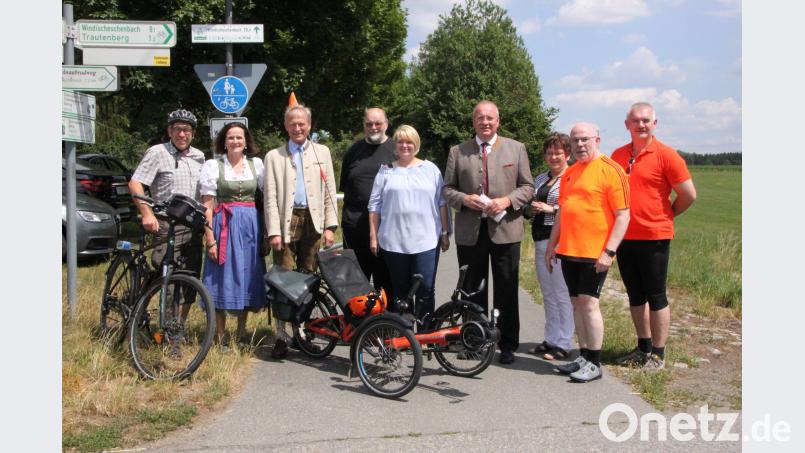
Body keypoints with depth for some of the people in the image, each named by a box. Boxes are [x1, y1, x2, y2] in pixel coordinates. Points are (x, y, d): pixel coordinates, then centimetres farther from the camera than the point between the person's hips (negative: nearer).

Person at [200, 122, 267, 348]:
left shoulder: (256, 164, 9)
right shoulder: (213, 165, 1)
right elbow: (207, 205, -3)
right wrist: (210, 239, -11)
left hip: (250, 226, 3)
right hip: (224, 226, -3)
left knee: (246, 279, 8)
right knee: (223, 280, 0)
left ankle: (241, 336, 21)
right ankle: (220, 339, 9)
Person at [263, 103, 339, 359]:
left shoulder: (322, 152, 14)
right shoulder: (274, 156, 8)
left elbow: (329, 191, 10)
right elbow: (270, 197, 2)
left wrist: (330, 226, 2)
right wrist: (274, 231, -8)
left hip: (313, 221, 2)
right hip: (286, 222, -2)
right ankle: (282, 336, 0)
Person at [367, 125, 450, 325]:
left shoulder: (430, 169, 9)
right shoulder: (386, 171, 9)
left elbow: (441, 203, 9)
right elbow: (375, 205, 8)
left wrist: (445, 233, 5)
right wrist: (373, 236, 4)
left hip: (426, 241, -1)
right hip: (394, 241, 1)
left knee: (426, 291, -4)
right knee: (401, 292, 8)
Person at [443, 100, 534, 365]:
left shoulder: (516, 149, 7)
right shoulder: (457, 152, 9)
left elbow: (527, 187, 6)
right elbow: (448, 188, 9)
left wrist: (507, 200, -12)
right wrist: (464, 199, -11)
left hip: (505, 230, -1)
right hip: (469, 231, 1)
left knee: (506, 291, 4)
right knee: (472, 290, 8)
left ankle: (507, 345, 15)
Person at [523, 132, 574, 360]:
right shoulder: (540, 179, 18)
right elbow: (530, 208, 24)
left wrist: (552, 209, -17)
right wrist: (530, 208, 3)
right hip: (541, 241, 7)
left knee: (562, 293, -4)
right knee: (548, 293, 11)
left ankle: (563, 344, 5)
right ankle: (551, 339, 19)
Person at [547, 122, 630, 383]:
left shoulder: (610, 170, -8)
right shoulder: (569, 173, 15)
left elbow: (623, 216, -11)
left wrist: (609, 251, -17)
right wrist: (552, 246, 19)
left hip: (594, 253, -7)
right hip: (569, 251, 7)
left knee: (588, 302, -6)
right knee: (577, 303, 10)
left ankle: (594, 363, 4)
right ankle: (584, 356, 19)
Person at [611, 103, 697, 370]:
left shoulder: (665, 155, -8)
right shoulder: (618, 155, 8)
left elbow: (688, 195, -6)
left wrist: (666, 216, 5)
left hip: (654, 237, -6)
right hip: (624, 236, 6)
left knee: (656, 297, 3)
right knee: (635, 295, 14)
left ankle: (658, 354, 13)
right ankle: (643, 348, 27)